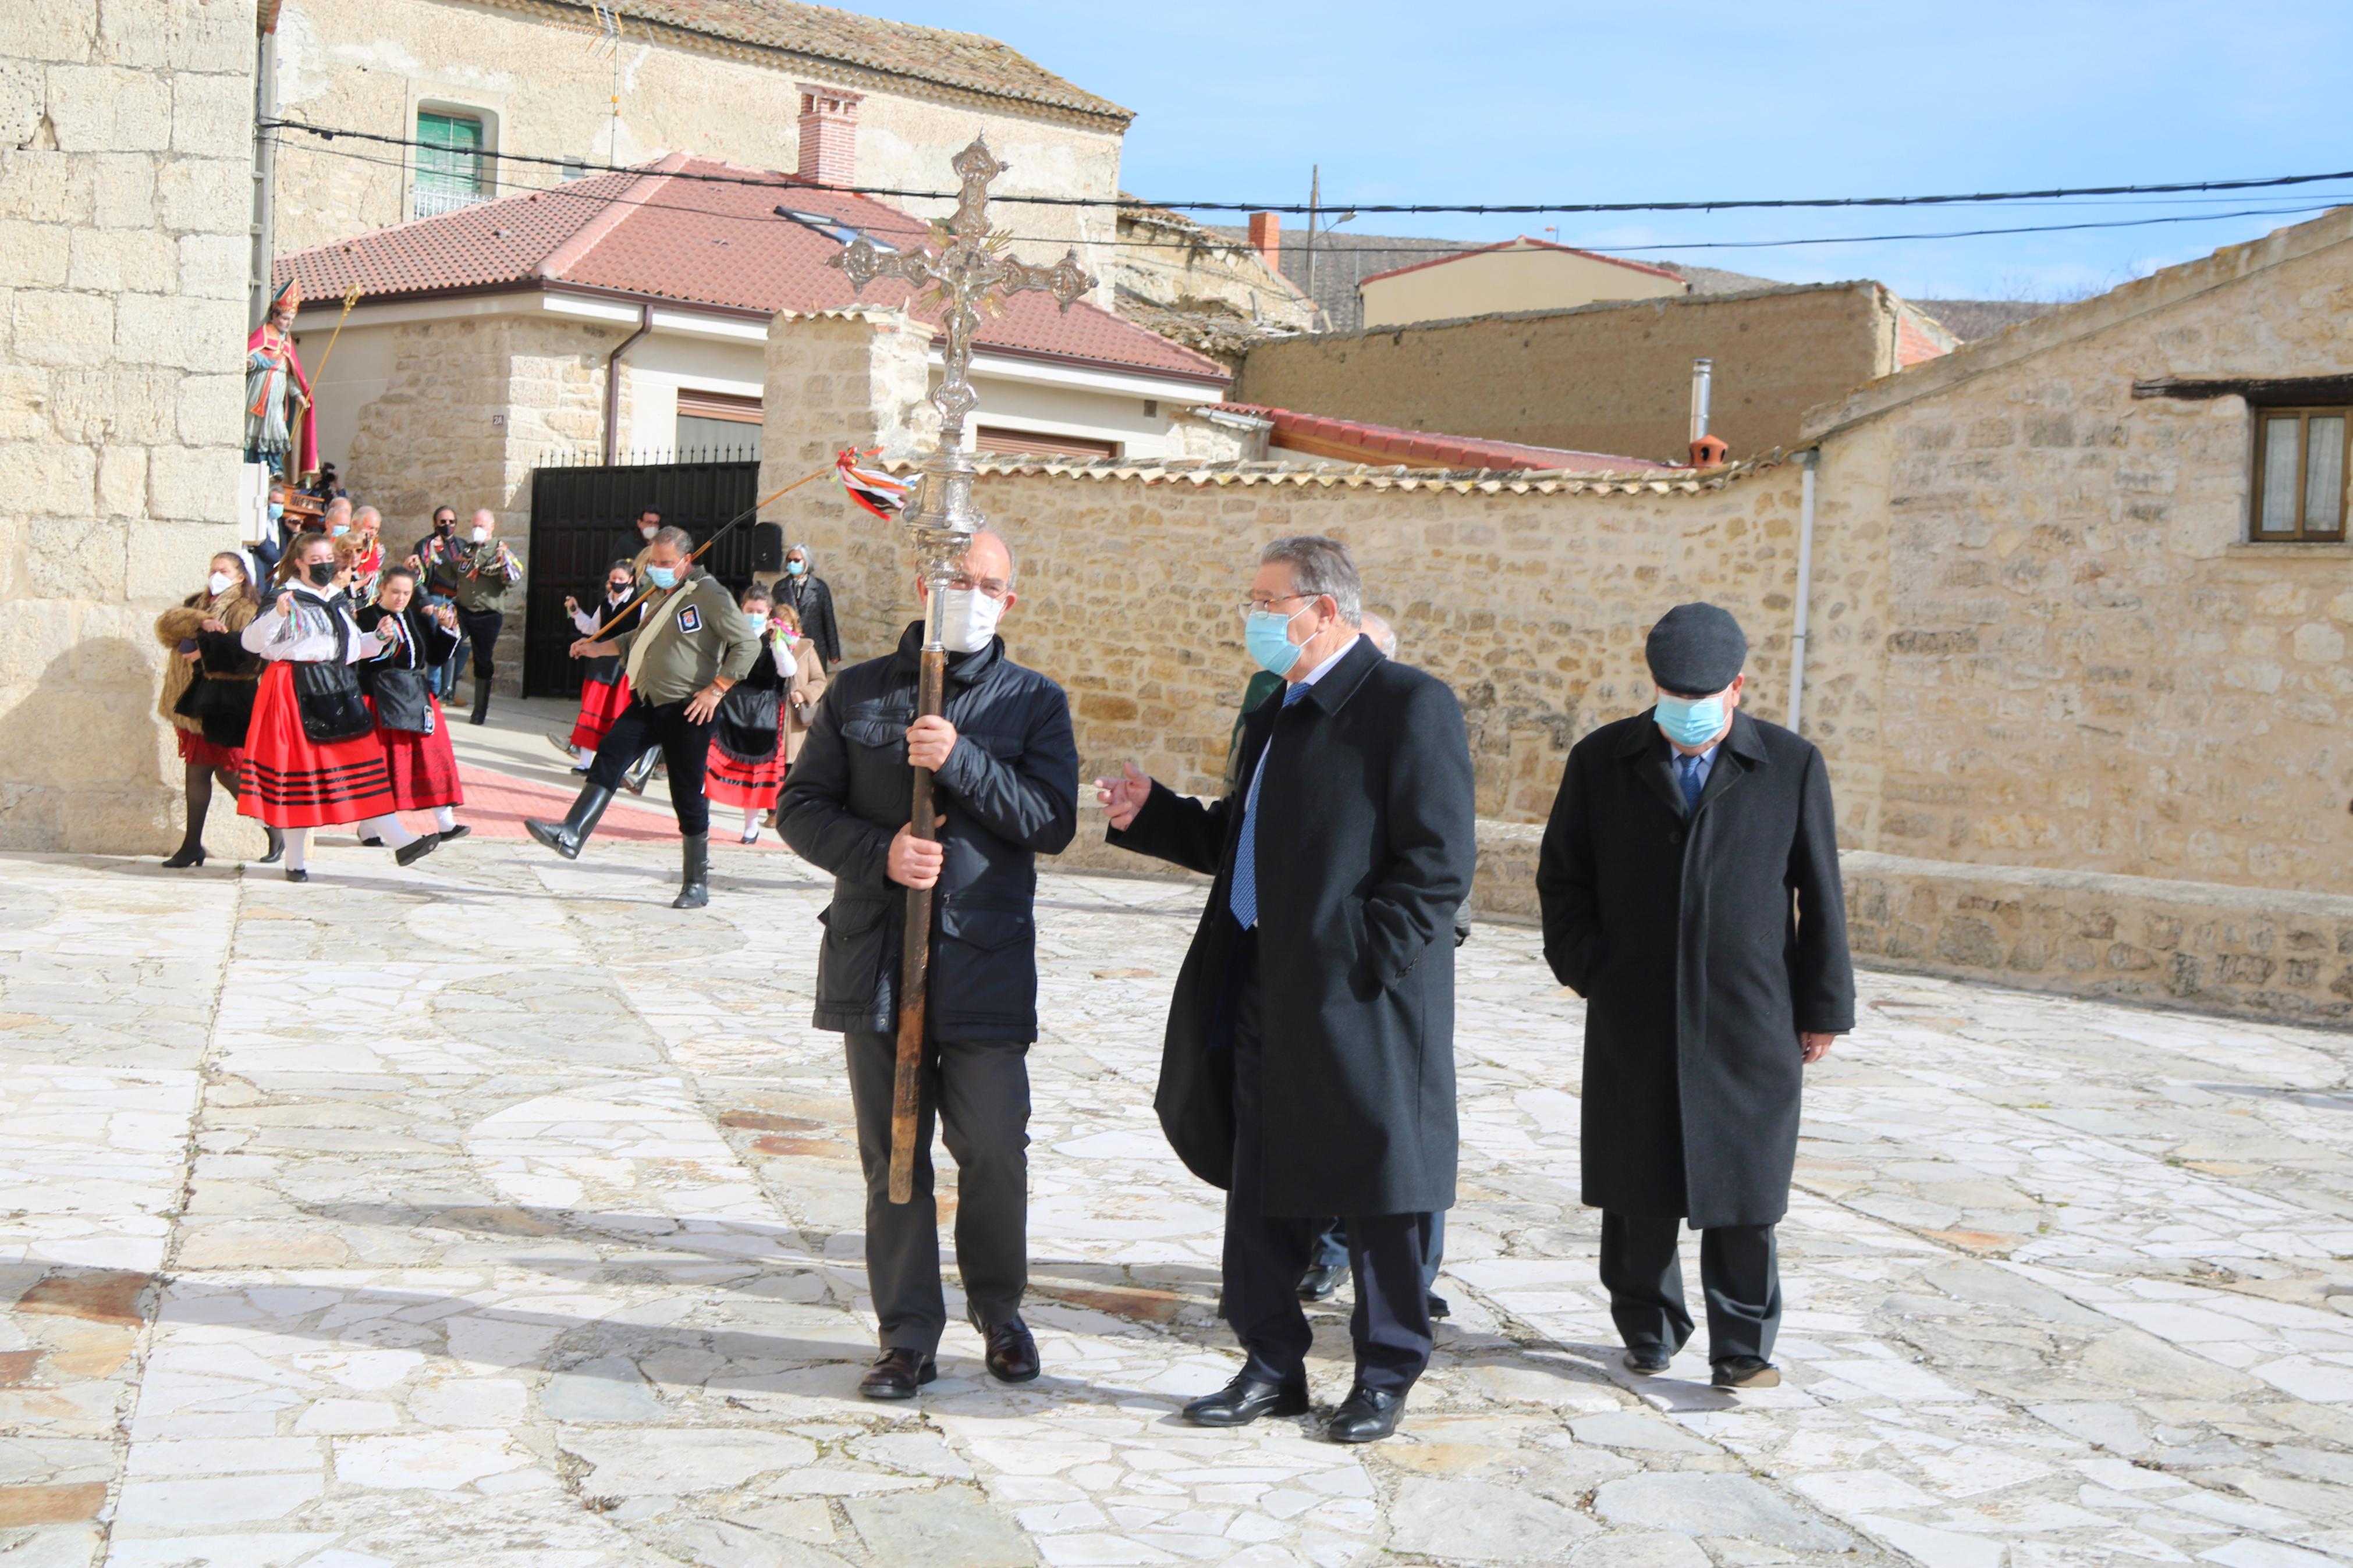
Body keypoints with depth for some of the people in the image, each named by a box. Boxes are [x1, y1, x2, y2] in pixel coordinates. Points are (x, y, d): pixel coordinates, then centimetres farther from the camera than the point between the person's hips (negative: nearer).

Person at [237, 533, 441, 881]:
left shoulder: (338, 601, 18)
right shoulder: (289, 598, -4)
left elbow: (353, 647, 26)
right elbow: (252, 641, -12)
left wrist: (378, 639, 8)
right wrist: (277, 614, -27)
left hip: (338, 691, 6)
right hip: (298, 692, -6)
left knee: (362, 761, 2)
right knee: (300, 766, 0)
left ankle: (400, 842, -1)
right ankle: (295, 862, 10)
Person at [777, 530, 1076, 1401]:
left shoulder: (1035, 702, 5)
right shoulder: (858, 692, 9)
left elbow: (1053, 822, -5)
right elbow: (800, 805, 7)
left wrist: (963, 761, -17)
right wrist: (879, 855, -11)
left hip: (986, 962, -1)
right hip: (874, 958, 2)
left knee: (993, 1148, -2)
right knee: (893, 1156, 6)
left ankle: (999, 1311, 23)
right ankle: (909, 1335, 18)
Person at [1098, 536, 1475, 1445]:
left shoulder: (1409, 704, -11)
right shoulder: (1276, 716, 16)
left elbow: (1440, 860, -16)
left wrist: (1362, 962, -19)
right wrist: (1150, 816, 6)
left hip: (1362, 1005, -8)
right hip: (1264, 996, 8)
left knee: (1378, 1197, 6)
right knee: (1259, 1190, 13)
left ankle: (1386, 1374, 21)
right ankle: (1272, 1368, 26)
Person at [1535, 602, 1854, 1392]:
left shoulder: (1792, 766, 2)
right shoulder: (1602, 761, 4)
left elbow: (1820, 897, 5)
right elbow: (1562, 878, 10)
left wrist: (1820, 1007, 4)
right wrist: (1591, 970, -2)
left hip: (1749, 1023, -1)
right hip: (1633, 1023, 1)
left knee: (1743, 1187, 1)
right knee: (1636, 1188, 7)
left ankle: (1743, 1348, 12)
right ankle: (1647, 1333, 23)